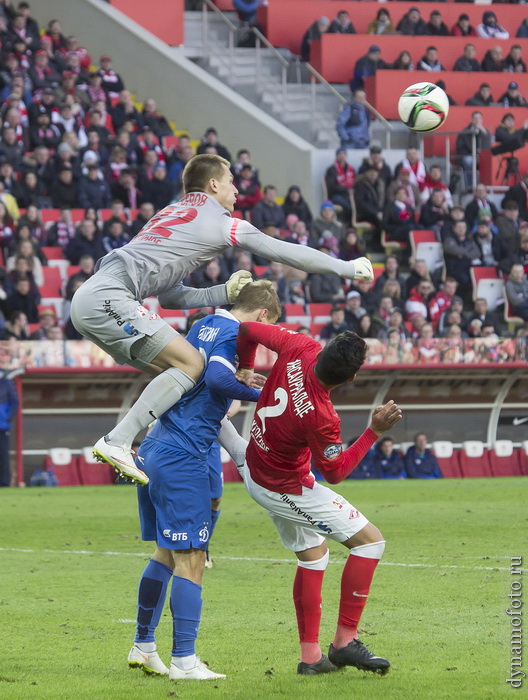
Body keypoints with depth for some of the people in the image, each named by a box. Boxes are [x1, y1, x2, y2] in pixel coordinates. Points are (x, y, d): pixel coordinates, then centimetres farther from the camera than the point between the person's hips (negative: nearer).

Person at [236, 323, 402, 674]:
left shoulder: (300, 348, -21)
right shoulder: (320, 417, -35)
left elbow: (248, 330, -4)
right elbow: (335, 472, -16)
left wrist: (245, 369, 15)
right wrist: (375, 432, -19)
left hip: (256, 471, 9)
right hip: (286, 490, -9)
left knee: (313, 553, 22)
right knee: (370, 540, -1)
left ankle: (310, 655, 22)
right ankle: (345, 641, 1)